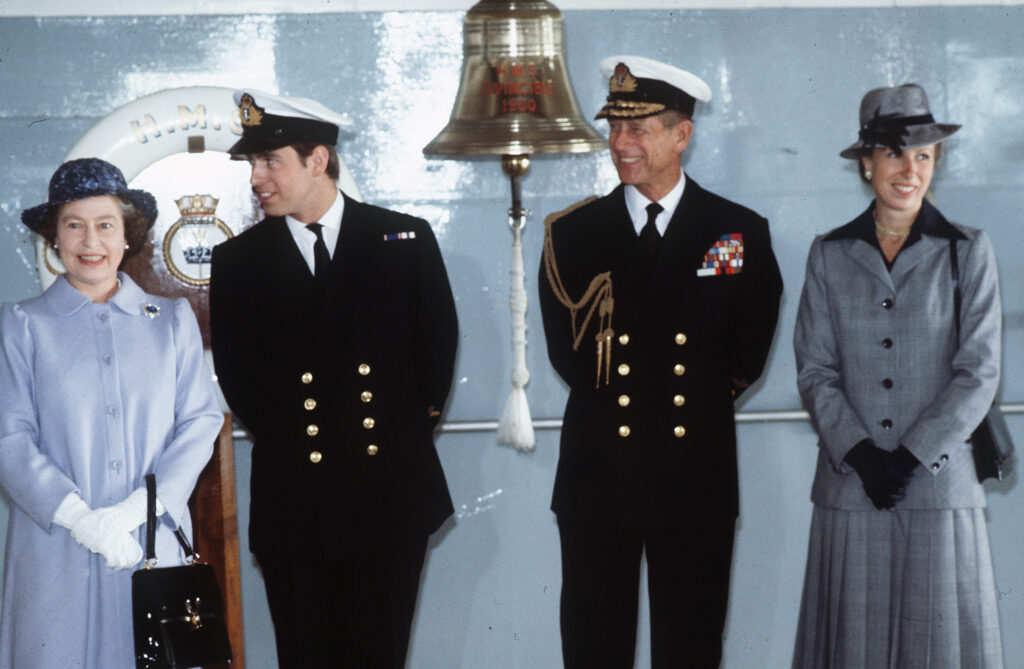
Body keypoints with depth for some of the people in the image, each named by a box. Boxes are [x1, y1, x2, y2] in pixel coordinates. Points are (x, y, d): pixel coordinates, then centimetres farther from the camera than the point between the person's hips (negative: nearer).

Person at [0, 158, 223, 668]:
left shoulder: (172, 320, 11)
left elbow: (201, 421, 4)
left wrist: (140, 506, -11)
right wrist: (79, 518, -15)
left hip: (155, 539, 2)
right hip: (57, 551, -1)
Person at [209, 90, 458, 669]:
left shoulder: (406, 239, 3)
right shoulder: (239, 261, 5)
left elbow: (439, 340, 10)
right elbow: (236, 373, 10)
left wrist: (415, 422, 8)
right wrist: (283, 435, 6)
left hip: (391, 495, 0)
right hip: (294, 504, 1)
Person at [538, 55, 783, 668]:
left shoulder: (740, 233, 4)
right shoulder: (574, 236, 5)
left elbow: (747, 358, 6)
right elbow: (569, 356, 3)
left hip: (697, 479, 0)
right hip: (598, 477, 1)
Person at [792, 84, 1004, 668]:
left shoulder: (969, 252, 2)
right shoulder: (831, 255, 7)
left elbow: (978, 374, -2)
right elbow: (815, 371, 4)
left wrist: (911, 457, -9)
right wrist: (858, 454, -9)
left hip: (940, 485, -1)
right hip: (851, 486, 1)